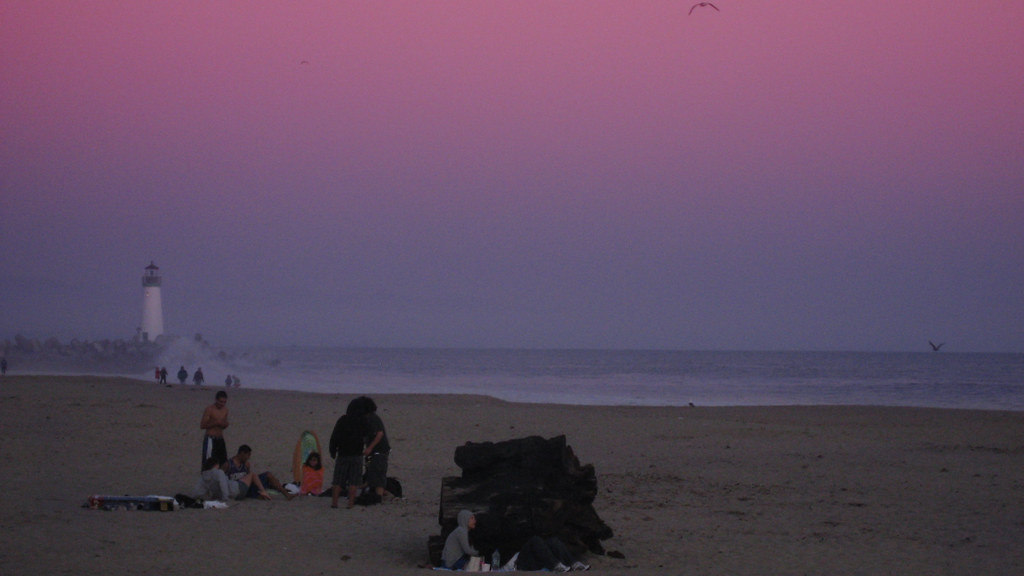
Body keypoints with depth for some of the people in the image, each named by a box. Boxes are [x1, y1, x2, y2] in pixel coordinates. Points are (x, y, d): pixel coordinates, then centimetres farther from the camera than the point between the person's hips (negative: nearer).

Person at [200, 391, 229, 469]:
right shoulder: (209, 409, -9)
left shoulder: (225, 410, 11)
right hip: (210, 439, -7)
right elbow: (202, 425, -12)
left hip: (220, 439, 7)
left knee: (223, 462, 6)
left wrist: (225, 424, -2)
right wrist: (215, 423, -20)